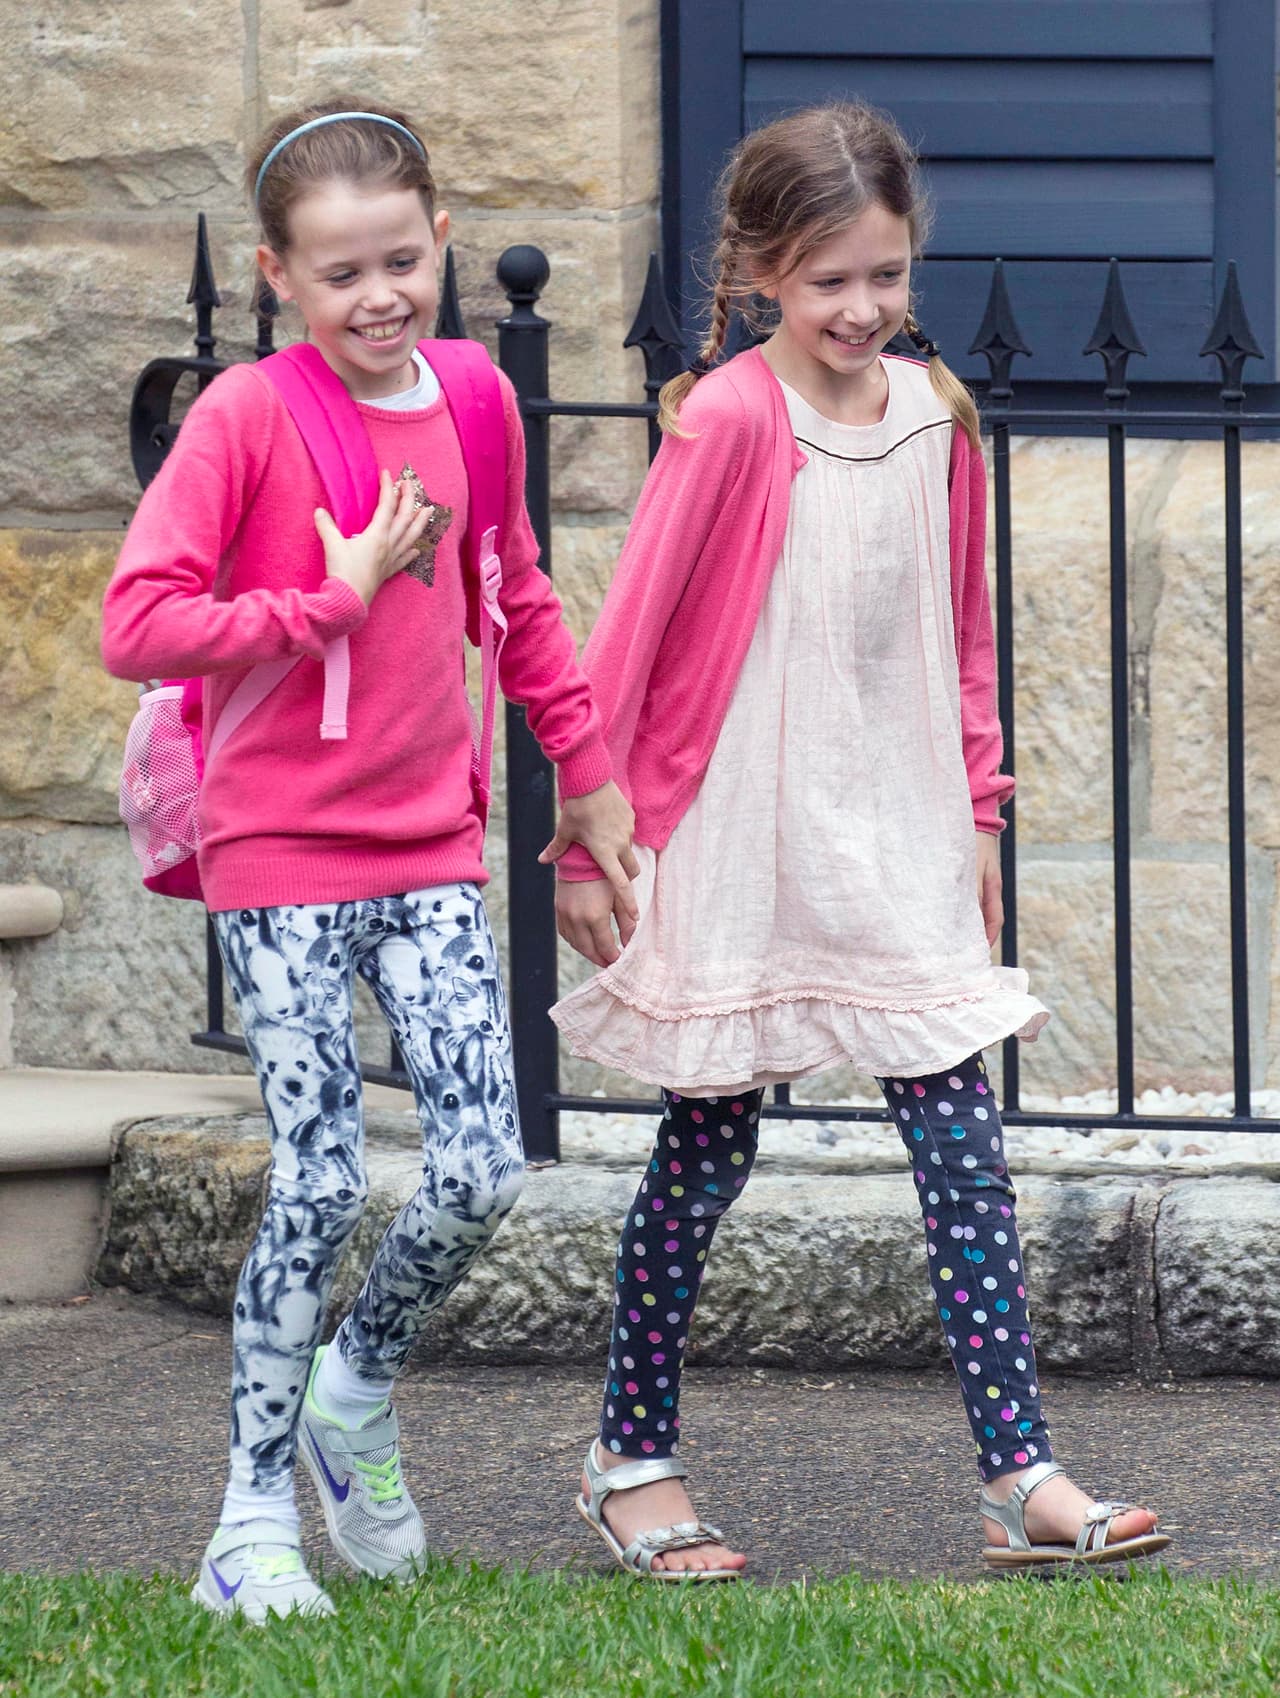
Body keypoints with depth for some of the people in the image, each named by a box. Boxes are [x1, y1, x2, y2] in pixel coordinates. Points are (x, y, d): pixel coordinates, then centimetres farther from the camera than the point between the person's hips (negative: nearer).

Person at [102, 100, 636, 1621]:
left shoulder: (470, 407, 6)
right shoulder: (244, 416, -10)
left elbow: (516, 600, 22)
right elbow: (137, 625, -17)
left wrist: (587, 773, 24)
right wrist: (332, 600, -16)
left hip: (431, 851, 4)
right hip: (279, 856, -4)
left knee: (482, 1171, -5)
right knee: (321, 1181, -9)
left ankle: (359, 1389, 24)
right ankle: (254, 1512, 5)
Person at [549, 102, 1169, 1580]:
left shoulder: (933, 413, 5)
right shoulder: (728, 420, -12)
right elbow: (626, 639, -9)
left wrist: (975, 813, 16)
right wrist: (586, 845, -8)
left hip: (898, 845, 5)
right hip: (740, 847, -5)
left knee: (963, 1144, -2)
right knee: (708, 1153, 4)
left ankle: (1020, 1476, -3)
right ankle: (632, 1462, 19)